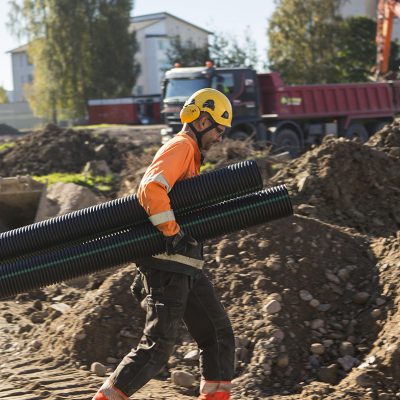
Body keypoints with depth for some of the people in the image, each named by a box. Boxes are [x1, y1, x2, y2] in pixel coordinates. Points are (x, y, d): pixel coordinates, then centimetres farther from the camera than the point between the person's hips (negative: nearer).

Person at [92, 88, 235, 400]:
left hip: (188, 268, 10)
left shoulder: (192, 154, 21)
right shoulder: (181, 146, -11)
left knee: (219, 335, 10)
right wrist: (175, 234, -24)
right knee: (158, 345, -11)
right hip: (168, 265, -10)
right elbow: (151, 190, -27)